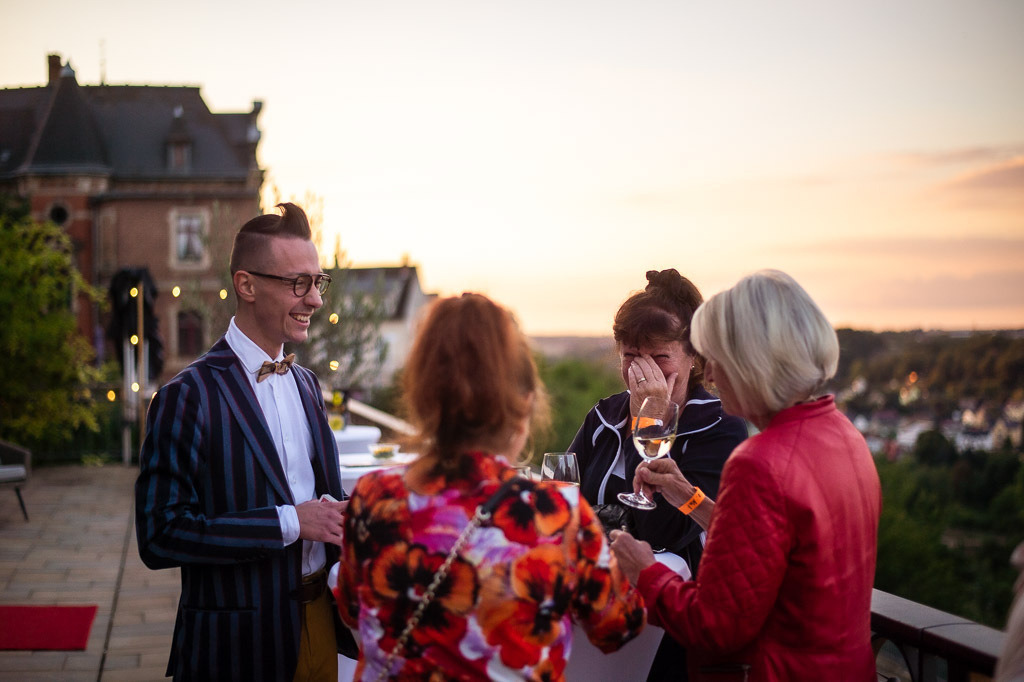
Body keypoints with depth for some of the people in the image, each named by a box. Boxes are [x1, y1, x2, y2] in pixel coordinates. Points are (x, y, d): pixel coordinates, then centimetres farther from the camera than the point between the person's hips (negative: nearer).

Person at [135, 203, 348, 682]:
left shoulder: (305, 383, 9)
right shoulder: (187, 397, -15)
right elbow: (159, 536, -20)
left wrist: (340, 515, -6)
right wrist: (289, 521, -22)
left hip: (320, 619, 6)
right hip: (240, 642, -6)